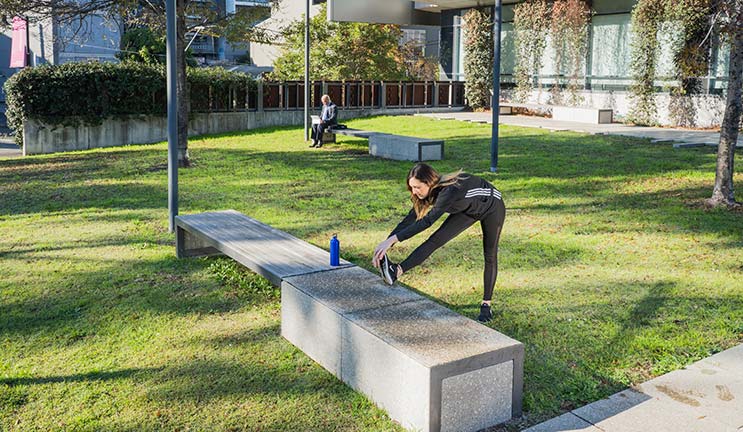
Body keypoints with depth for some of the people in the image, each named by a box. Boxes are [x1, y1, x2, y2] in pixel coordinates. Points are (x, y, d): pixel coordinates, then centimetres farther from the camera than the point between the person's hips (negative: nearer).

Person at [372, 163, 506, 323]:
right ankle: (398, 271, -27)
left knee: (490, 256, 2)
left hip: (492, 207, -6)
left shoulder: (449, 191, -42)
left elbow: (427, 221, -50)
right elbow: (409, 220, -17)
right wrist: (385, 246, -23)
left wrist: (392, 240, -54)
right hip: (469, 210, 6)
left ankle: (486, 305, 16)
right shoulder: (432, 192, -18)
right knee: (436, 239, -13)